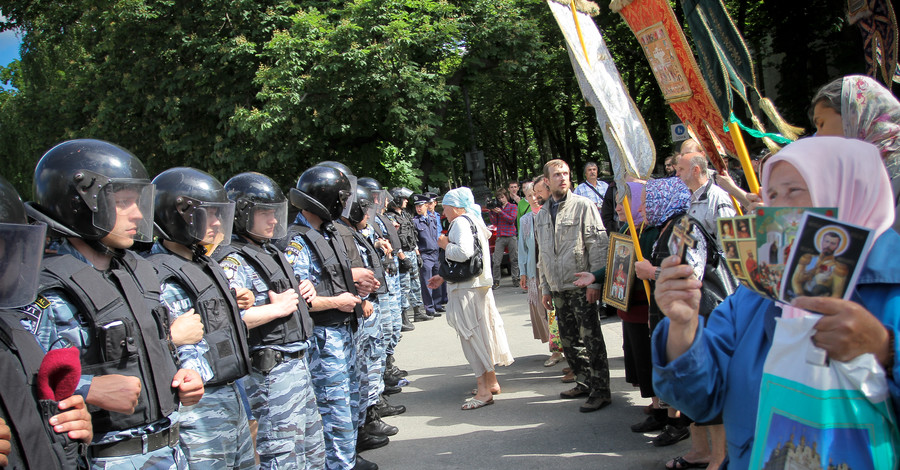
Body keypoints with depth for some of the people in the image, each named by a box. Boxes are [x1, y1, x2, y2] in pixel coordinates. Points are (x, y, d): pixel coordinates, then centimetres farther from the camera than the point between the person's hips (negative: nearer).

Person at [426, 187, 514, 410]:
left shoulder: (460, 222, -12)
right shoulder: (473, 221, 19)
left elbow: (464, 252, -28)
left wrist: (445, 244, -10)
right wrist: (443, 277, 20)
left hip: (467, 289, -10)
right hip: (478, 285, 10)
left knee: (471, 335, -6)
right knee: (480, 333, 16)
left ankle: (484, 391, -4)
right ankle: (491, 381, 24)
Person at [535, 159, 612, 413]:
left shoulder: (583, 205, -4)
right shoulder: (541, 215, 14)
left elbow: (598, 244, -8)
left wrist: (595, 281, -14)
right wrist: (545, 288, 16)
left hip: (581, 286, -6)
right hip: (558, 288, 6)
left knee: (591, 338, -4)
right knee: (568, 339, 11)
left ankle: (600, 391, 4)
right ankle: (584, 382, 26)